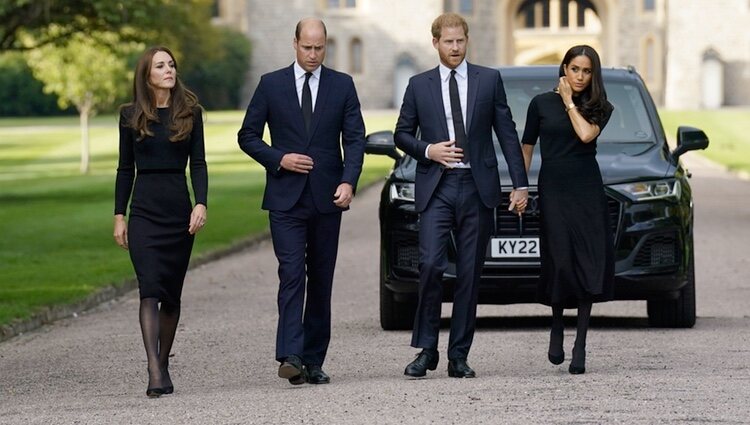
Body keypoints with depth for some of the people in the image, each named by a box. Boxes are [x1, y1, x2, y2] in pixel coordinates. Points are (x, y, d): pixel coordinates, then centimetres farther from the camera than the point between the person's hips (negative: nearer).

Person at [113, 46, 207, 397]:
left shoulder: (189, 112, 5)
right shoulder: (131, 115, 5)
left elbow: (198, 162, 3)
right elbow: (125, 168, 8)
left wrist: (201, 203, -11)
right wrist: (119, 215, 5)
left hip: (179, 210, 1)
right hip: (145, 210, -1)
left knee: (172, 293, 6)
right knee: (150, 289, -14)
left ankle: (163, 365, 19)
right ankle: (155, 373, -21)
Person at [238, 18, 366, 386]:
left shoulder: (342, 86, 6)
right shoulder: (271, 85, 3)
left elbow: (354, 138, 2)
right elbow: (248, 136, 6)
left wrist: (349, 181, -13)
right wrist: (279, 159, -10)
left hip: (327, 199, 2)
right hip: (286, 198, -2)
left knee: (321, 281, 6)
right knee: (292, 275, -14)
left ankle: (313, 361, 12)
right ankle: (290, 358, -22)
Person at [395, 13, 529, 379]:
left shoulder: (489, 80, 7)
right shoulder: (419, 86, 7)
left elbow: (507, 134, 7)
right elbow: (402, 134, 13)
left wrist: (520, 184, 1)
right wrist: (427, 150, -8)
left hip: (477, 188, 1)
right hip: (436, 188, -1)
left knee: (470, 274, 2)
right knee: (430, 265, -14)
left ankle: (459, 356, 7)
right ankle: (426, 349, -4)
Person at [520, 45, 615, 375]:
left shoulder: (599, 108, 8)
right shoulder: (541, 104, 7)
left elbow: (586, 134, -13)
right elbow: (526, 149, 10)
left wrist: (569, 102, -2)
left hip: (588, 190, 1)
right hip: (553, 190, -1)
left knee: (589, 265, -7)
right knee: (560, 263, -10)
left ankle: (580, 347, -3)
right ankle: (557, 327, 18)